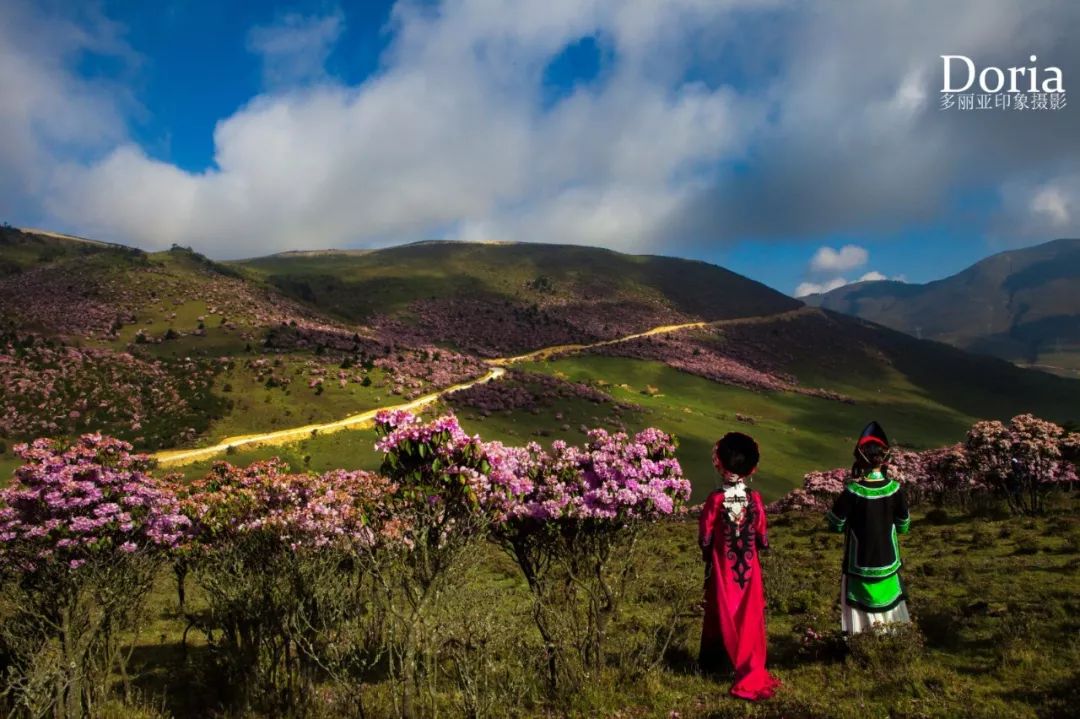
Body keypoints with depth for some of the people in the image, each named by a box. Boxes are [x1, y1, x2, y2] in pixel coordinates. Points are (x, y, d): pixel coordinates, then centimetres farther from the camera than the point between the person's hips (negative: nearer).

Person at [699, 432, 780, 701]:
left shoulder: (716, 499, -16)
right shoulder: (754, 498, -11)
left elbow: (704, 537, -11)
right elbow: (762, 537, -4)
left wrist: (709, 553, 10)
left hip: (722, 568, -1)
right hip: (748, 568, 1)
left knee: (721, 614, 16)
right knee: (749, 619, 11)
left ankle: (715, 663, 32)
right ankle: (750, 676, 15)